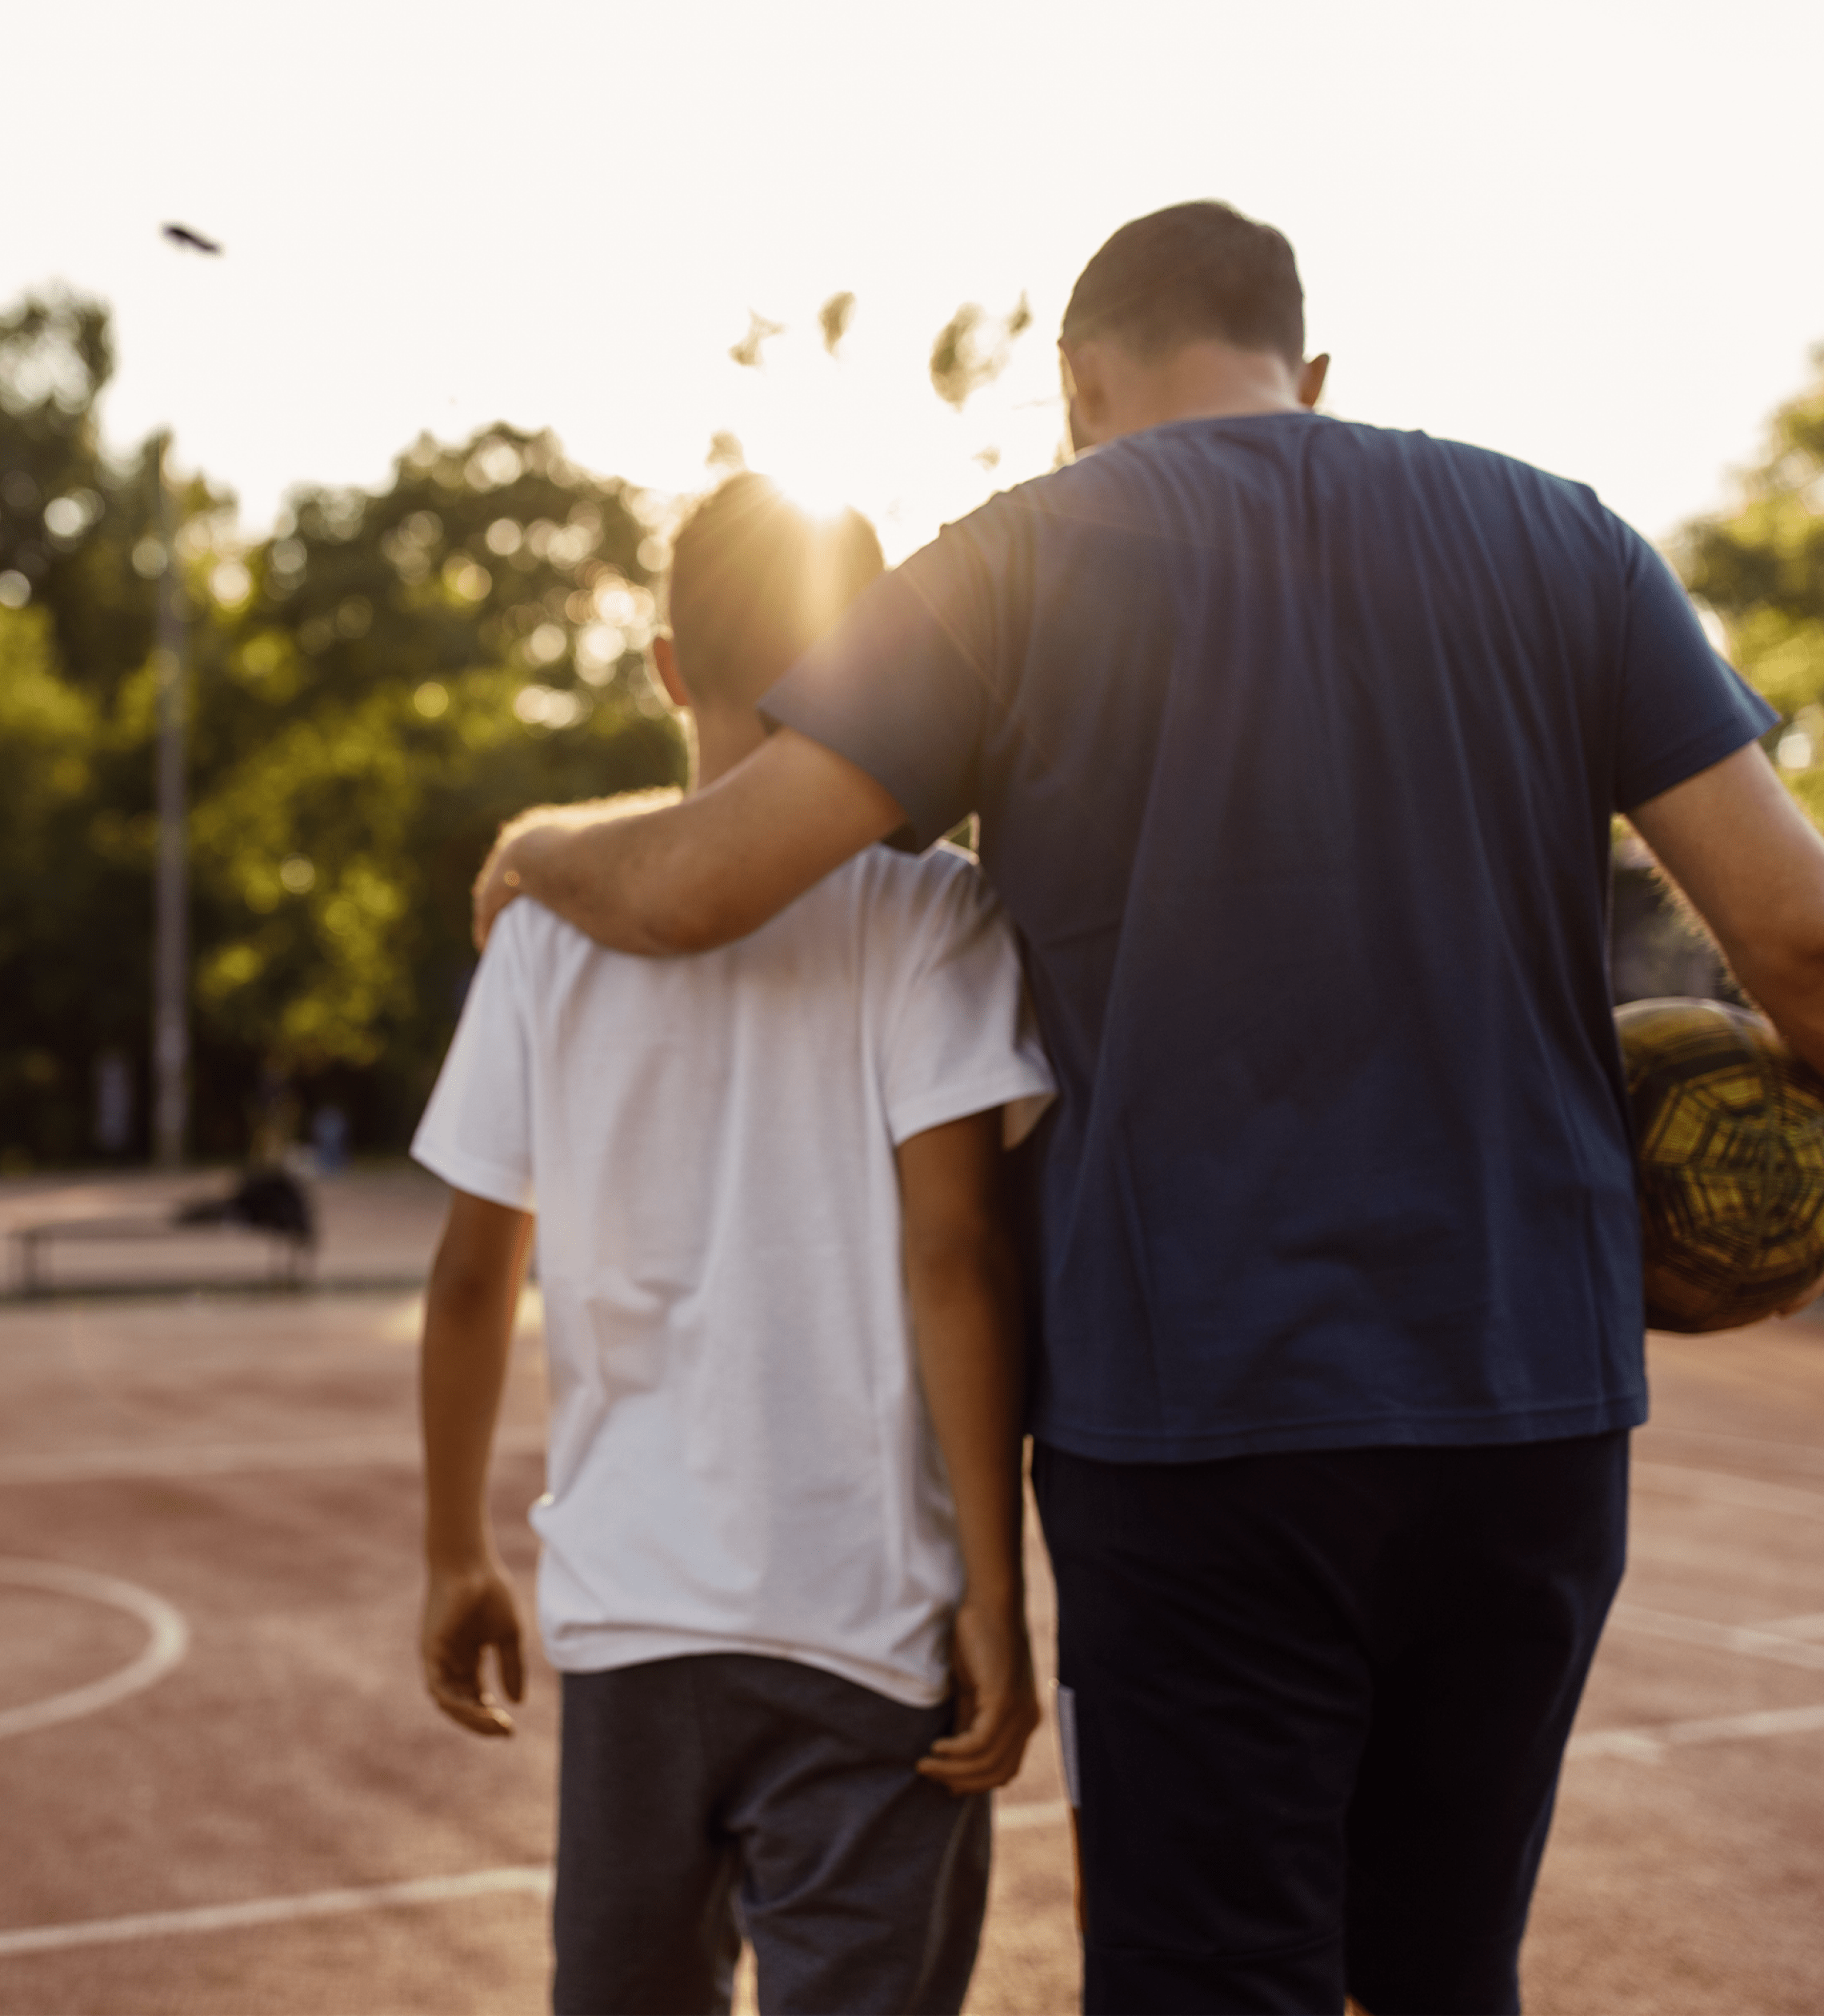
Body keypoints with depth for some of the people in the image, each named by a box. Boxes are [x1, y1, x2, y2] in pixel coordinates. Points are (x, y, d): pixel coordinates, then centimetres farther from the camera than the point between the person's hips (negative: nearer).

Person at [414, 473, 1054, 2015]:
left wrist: (458, 1556, 16)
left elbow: (475, 1272, 5)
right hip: (867, 1611, -4)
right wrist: (997, 1594, -9)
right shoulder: (924, 907, -7)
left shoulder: (555, 917, 3)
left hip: (627, 1600, 4)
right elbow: (954, 1253, -13)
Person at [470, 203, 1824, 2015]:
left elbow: (698, 883, -8)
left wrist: (531, 856, 14)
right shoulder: (1558, 539, 5)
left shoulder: (1019, 566, -2)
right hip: (1534, 1398, 4)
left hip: (1197, 1407, -3)